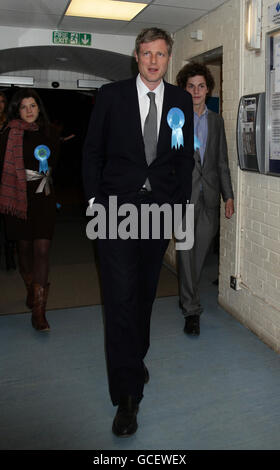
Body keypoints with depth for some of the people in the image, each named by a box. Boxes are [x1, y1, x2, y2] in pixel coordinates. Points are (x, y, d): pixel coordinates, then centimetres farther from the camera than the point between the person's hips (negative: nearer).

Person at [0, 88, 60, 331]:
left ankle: (39, 311, -8)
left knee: (42, 250, -9)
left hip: (43, 197, 1)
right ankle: (31, 290, 37)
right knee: (25, 247, 12)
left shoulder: (47, 133, 9)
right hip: (20, 197, -1)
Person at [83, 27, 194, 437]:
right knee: (121, 296, -8)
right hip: (117, 206, -2)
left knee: (145, 292, 12)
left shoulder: (181, 100, 9)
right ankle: (128, 393, 1)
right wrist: (94, 198, -3)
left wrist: (182, 202, 7)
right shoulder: (111, 95, 3)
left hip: (160, 207, 3)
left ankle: (136, 358, 34)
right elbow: (92, 150, 4)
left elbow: (186, 156, 12)